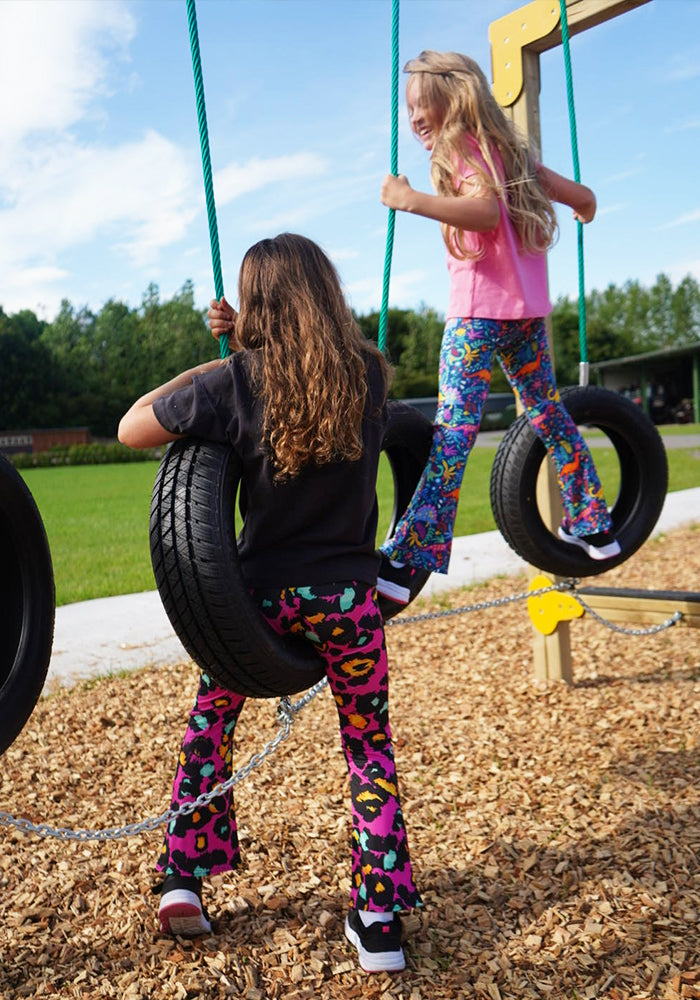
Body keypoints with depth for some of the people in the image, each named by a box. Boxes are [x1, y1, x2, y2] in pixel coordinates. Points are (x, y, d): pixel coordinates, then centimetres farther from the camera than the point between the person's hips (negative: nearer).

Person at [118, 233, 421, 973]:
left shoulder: (234, 382, -13)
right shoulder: (367, 373, -5)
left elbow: (130, 428, -1)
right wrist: (249, 345, 7)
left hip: (261, 593, -1)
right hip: (347, 596, 2)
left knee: (211, 718, 23)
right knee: (370, 744, 17)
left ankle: (183, 879, 27)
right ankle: (379, 921, 17)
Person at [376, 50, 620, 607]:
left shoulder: (460, 149, -4)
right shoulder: (508, 151, 19)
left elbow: (486, 210, -24)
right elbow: (584, 197, 21)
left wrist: (413, 201, -29)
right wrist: (582, 212, 43)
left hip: (479, 311, -8)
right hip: (528, 308, 8)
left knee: (454, 427, -18)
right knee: (548, 414, 18)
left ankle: (406, 560, -23)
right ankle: (594, 526, 27)